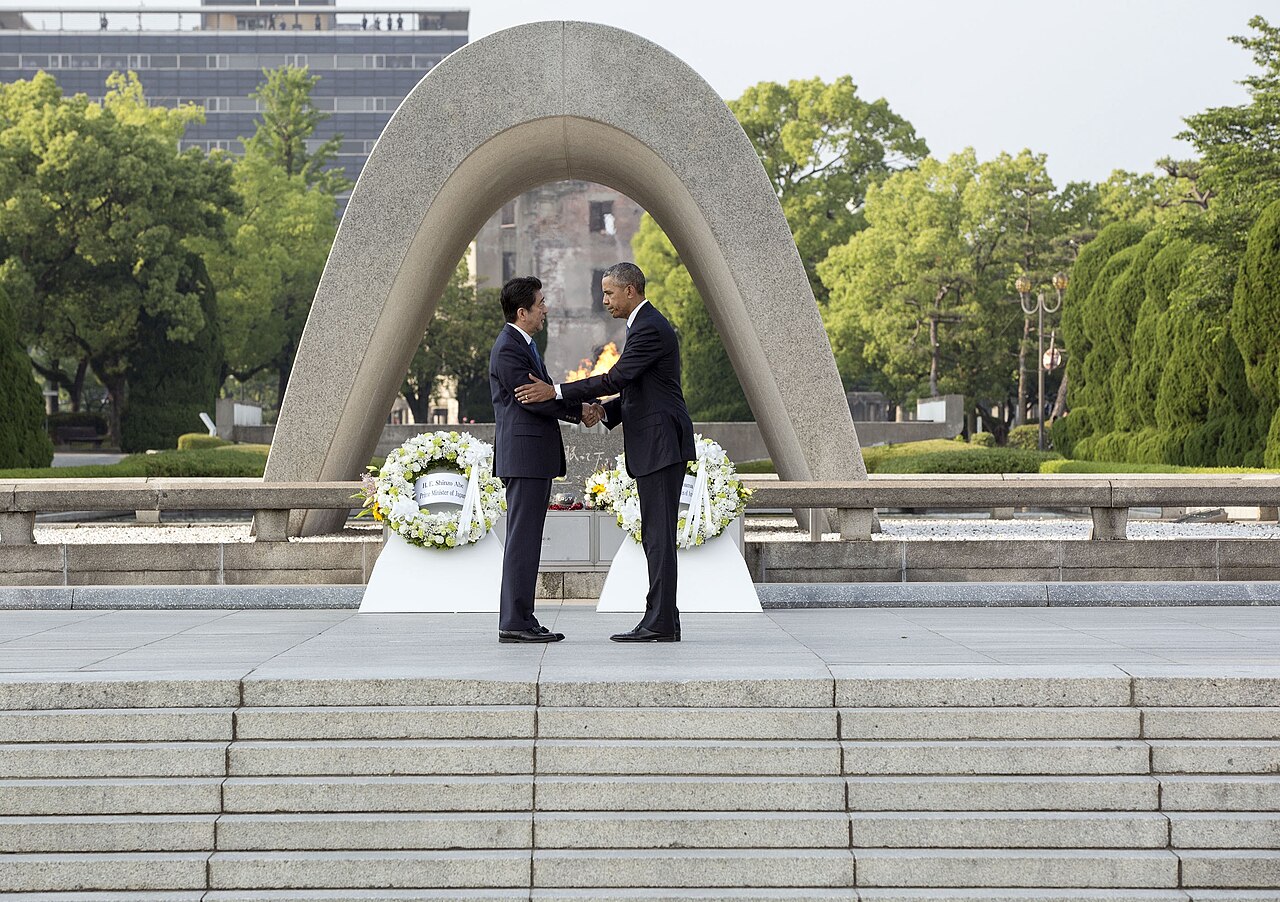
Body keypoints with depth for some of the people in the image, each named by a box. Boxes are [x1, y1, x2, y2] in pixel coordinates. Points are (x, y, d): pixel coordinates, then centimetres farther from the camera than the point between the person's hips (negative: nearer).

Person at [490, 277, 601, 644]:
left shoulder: (524, 344, 19)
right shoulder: (508, 349, -14)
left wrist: (580, 410, 1)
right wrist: (580, 410, -5)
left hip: (536, 458, 11)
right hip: (524, 455, -11)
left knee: (527, 541, 11)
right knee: (522, 540, -9)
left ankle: (521, 620, 14)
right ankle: (515, 623, -6)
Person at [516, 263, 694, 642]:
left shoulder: (650, 329, -14)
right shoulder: (646, 325, 20)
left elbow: (615, 379, -21)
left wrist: (555, 392, -20)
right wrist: (606, 412, 7)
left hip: (660, 444, -11)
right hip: (655, 445, 11)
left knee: (659, 535, -9)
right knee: (655, 535, 10)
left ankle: (659, 624, -8)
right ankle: (663, 620, 13)